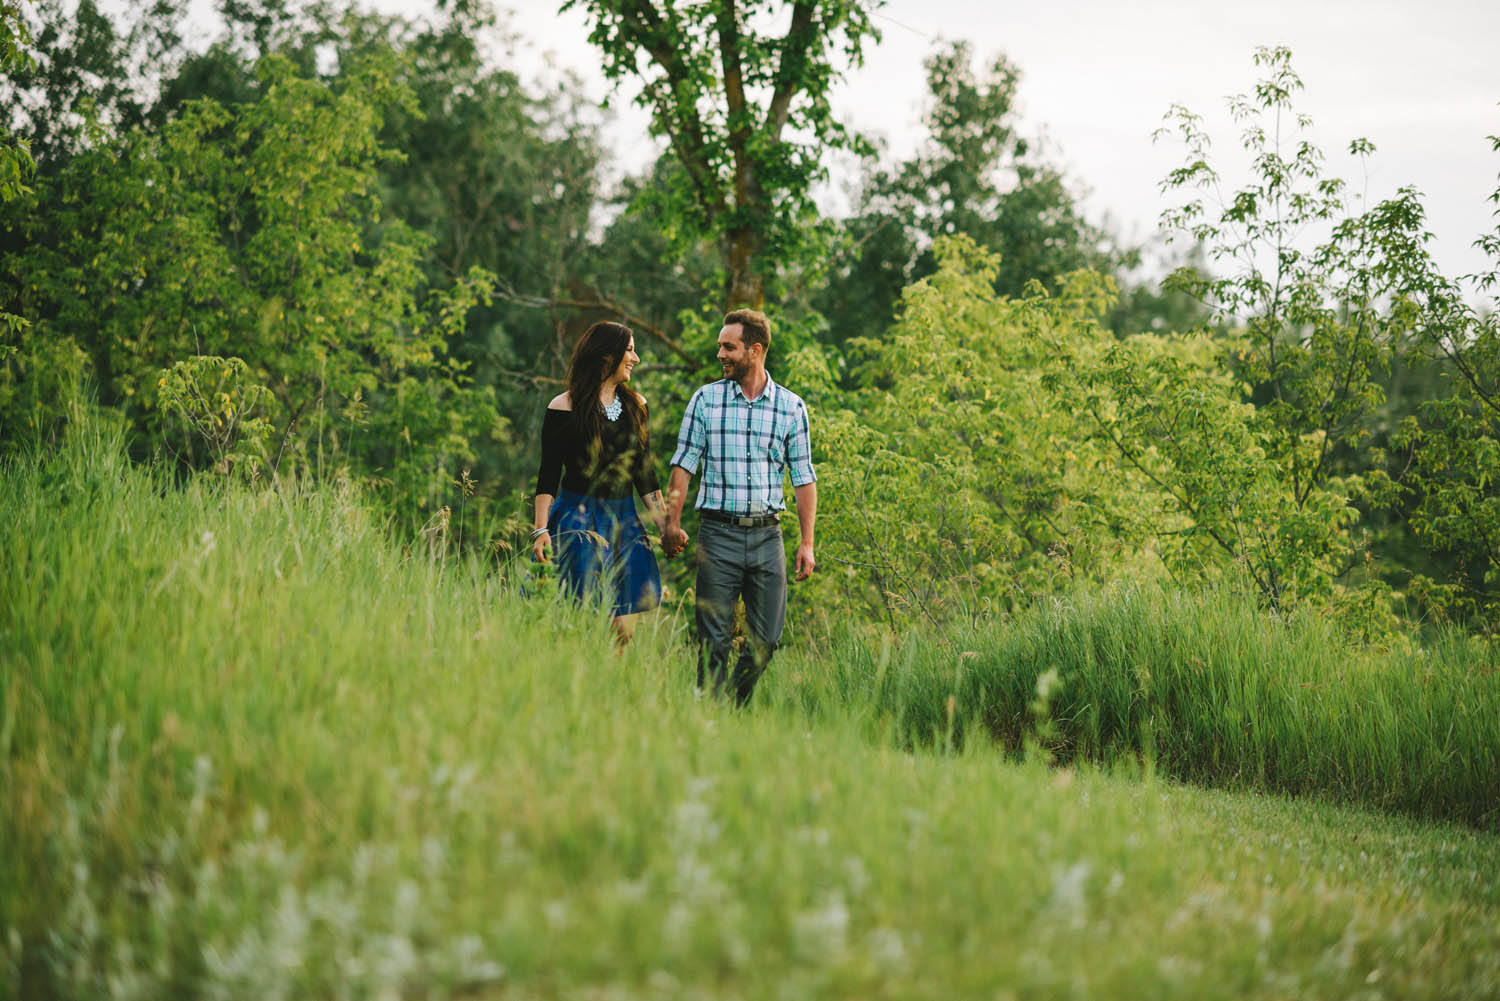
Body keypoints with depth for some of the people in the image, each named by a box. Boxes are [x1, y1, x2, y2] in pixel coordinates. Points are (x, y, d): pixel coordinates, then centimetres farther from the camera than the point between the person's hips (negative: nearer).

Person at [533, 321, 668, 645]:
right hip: (577, 519, -5)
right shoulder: (564, 408, -4)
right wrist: (541, 530, -13)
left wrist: (665, 524, 10)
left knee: (624, 631, -1)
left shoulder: (635, 405, 11)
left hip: (624, 522, 5)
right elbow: (548, 475, -4)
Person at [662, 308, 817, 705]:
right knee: (714, 639, -3)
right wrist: (672, 522, -8)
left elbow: (803, 478, 8)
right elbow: (684, 464, 3)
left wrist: (807, 542, 3)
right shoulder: (706, 400, 4)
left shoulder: (790, 407, 6)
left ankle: (735, 707, 20)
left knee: (767, 638, 2)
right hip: (719, 533, -1)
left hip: (767, 534, 1)